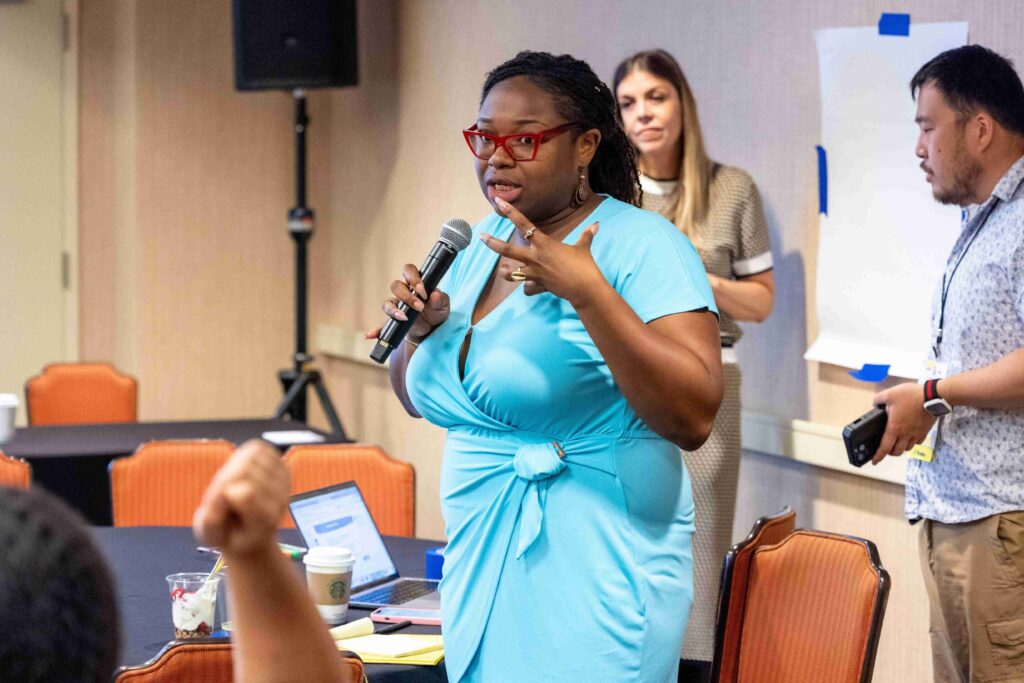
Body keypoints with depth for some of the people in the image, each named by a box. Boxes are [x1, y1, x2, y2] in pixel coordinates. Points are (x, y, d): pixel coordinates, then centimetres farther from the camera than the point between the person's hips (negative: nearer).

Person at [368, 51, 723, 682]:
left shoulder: (640, 244, -12)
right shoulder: (483, 244, 9)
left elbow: (694, 419, -23)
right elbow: (420, 399, 20)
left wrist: (587, 292, -29)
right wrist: (419, 327, -2)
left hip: (589, 575, -7)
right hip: (481, 565, 7)